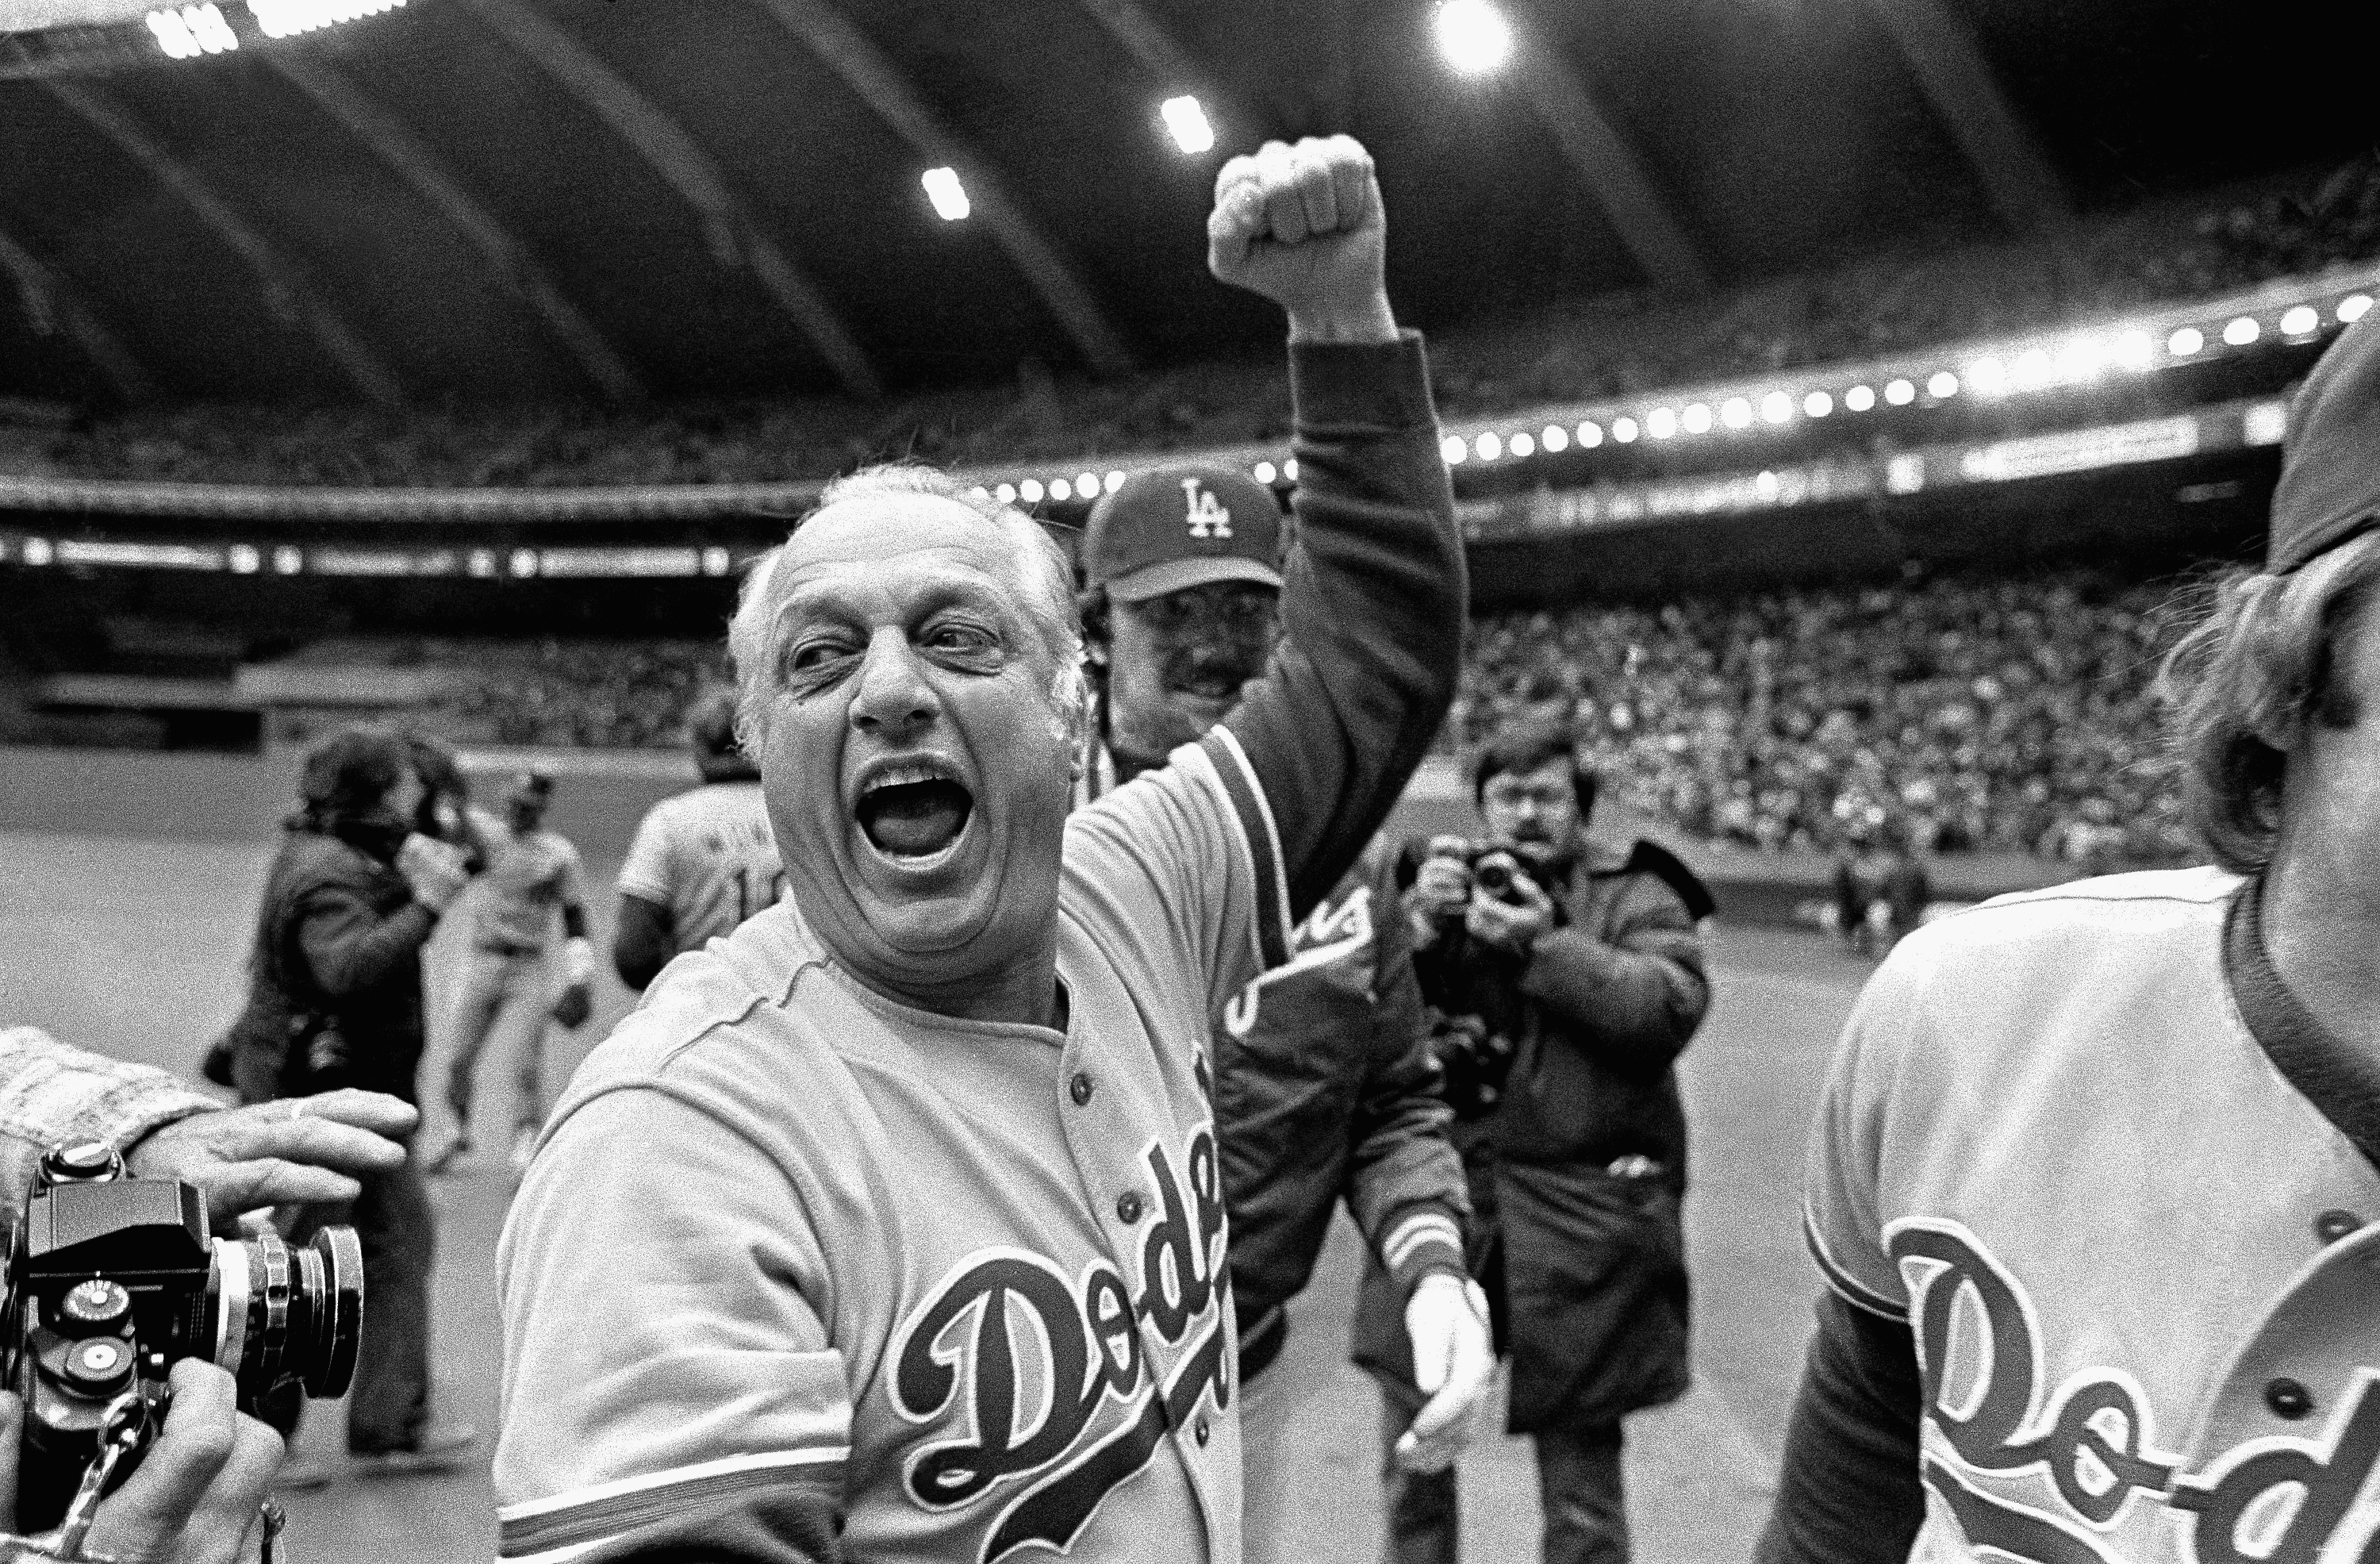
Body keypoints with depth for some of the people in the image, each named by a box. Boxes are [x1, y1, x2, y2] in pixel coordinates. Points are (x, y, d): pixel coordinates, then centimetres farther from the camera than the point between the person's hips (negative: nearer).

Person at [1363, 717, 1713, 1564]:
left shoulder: (1633, 896, 6)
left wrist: (1544, 945, -18)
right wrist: (1418, 922, -12)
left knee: (1581, 1456, 7)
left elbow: (1672, 1007, -11)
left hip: (1580, 1201, -2)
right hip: (1441, 1183, 2)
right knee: (1412, 1418, 5)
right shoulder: (1442, 879, 12)